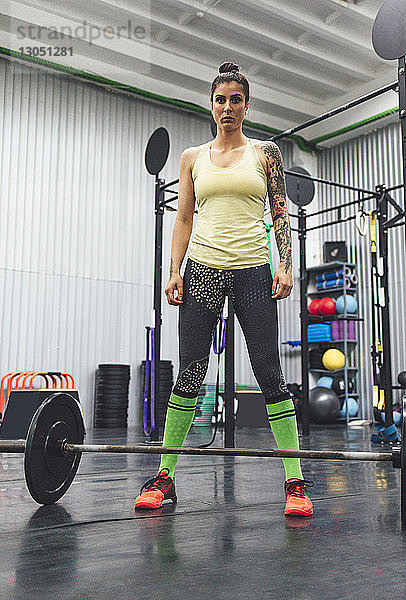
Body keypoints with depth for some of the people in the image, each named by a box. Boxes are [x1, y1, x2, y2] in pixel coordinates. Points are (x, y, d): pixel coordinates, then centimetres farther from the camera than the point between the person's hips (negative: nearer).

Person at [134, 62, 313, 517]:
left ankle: (295, 483, 1)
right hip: (202, 270, 1)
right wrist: (174, 270, 0)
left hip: (253, 272, -1)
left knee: (269, 373, -5)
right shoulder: (193, 158, 15)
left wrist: (285, 265, -4)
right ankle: (164, 477, 9)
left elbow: (280, 214, 8)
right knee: (189, 374, 0)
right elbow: (183, 218, 11)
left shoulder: (266, 153, 11)